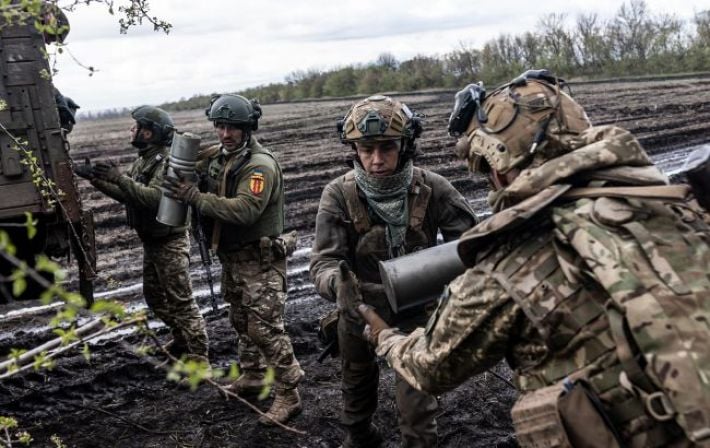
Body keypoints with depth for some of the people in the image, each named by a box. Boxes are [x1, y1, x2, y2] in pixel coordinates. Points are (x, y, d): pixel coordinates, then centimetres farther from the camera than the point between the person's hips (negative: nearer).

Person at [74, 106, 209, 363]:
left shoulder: (168, 162, -19)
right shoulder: (142, 161, 10)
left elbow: (155, 197, -32)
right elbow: (126, 195, 12)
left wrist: (120, 178, -35)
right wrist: (95, 179, 5)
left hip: (170, 243, -10)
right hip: (151, 242, 10)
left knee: (181, 301, -5)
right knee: (154, 296, 19)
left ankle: (198, 355, 3)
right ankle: (182, 339, 34)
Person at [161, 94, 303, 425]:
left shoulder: (260, 165, -19)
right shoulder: (216, 156, 6)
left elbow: (245, 210, -30)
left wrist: (194, 197, -30)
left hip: (260, 260, -8)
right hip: (232, 257, 8)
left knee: (266, 328, -7)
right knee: (242, 323, 20)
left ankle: (288, 395, 3)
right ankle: (252, 376, 37)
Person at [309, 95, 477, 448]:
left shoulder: (432, 189, -21)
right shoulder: (338, 195, -22)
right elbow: (323, 260, -26)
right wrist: (338, 282, -50)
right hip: (358, 311, 2)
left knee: (418, 408, 1)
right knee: (357, 386, 27)